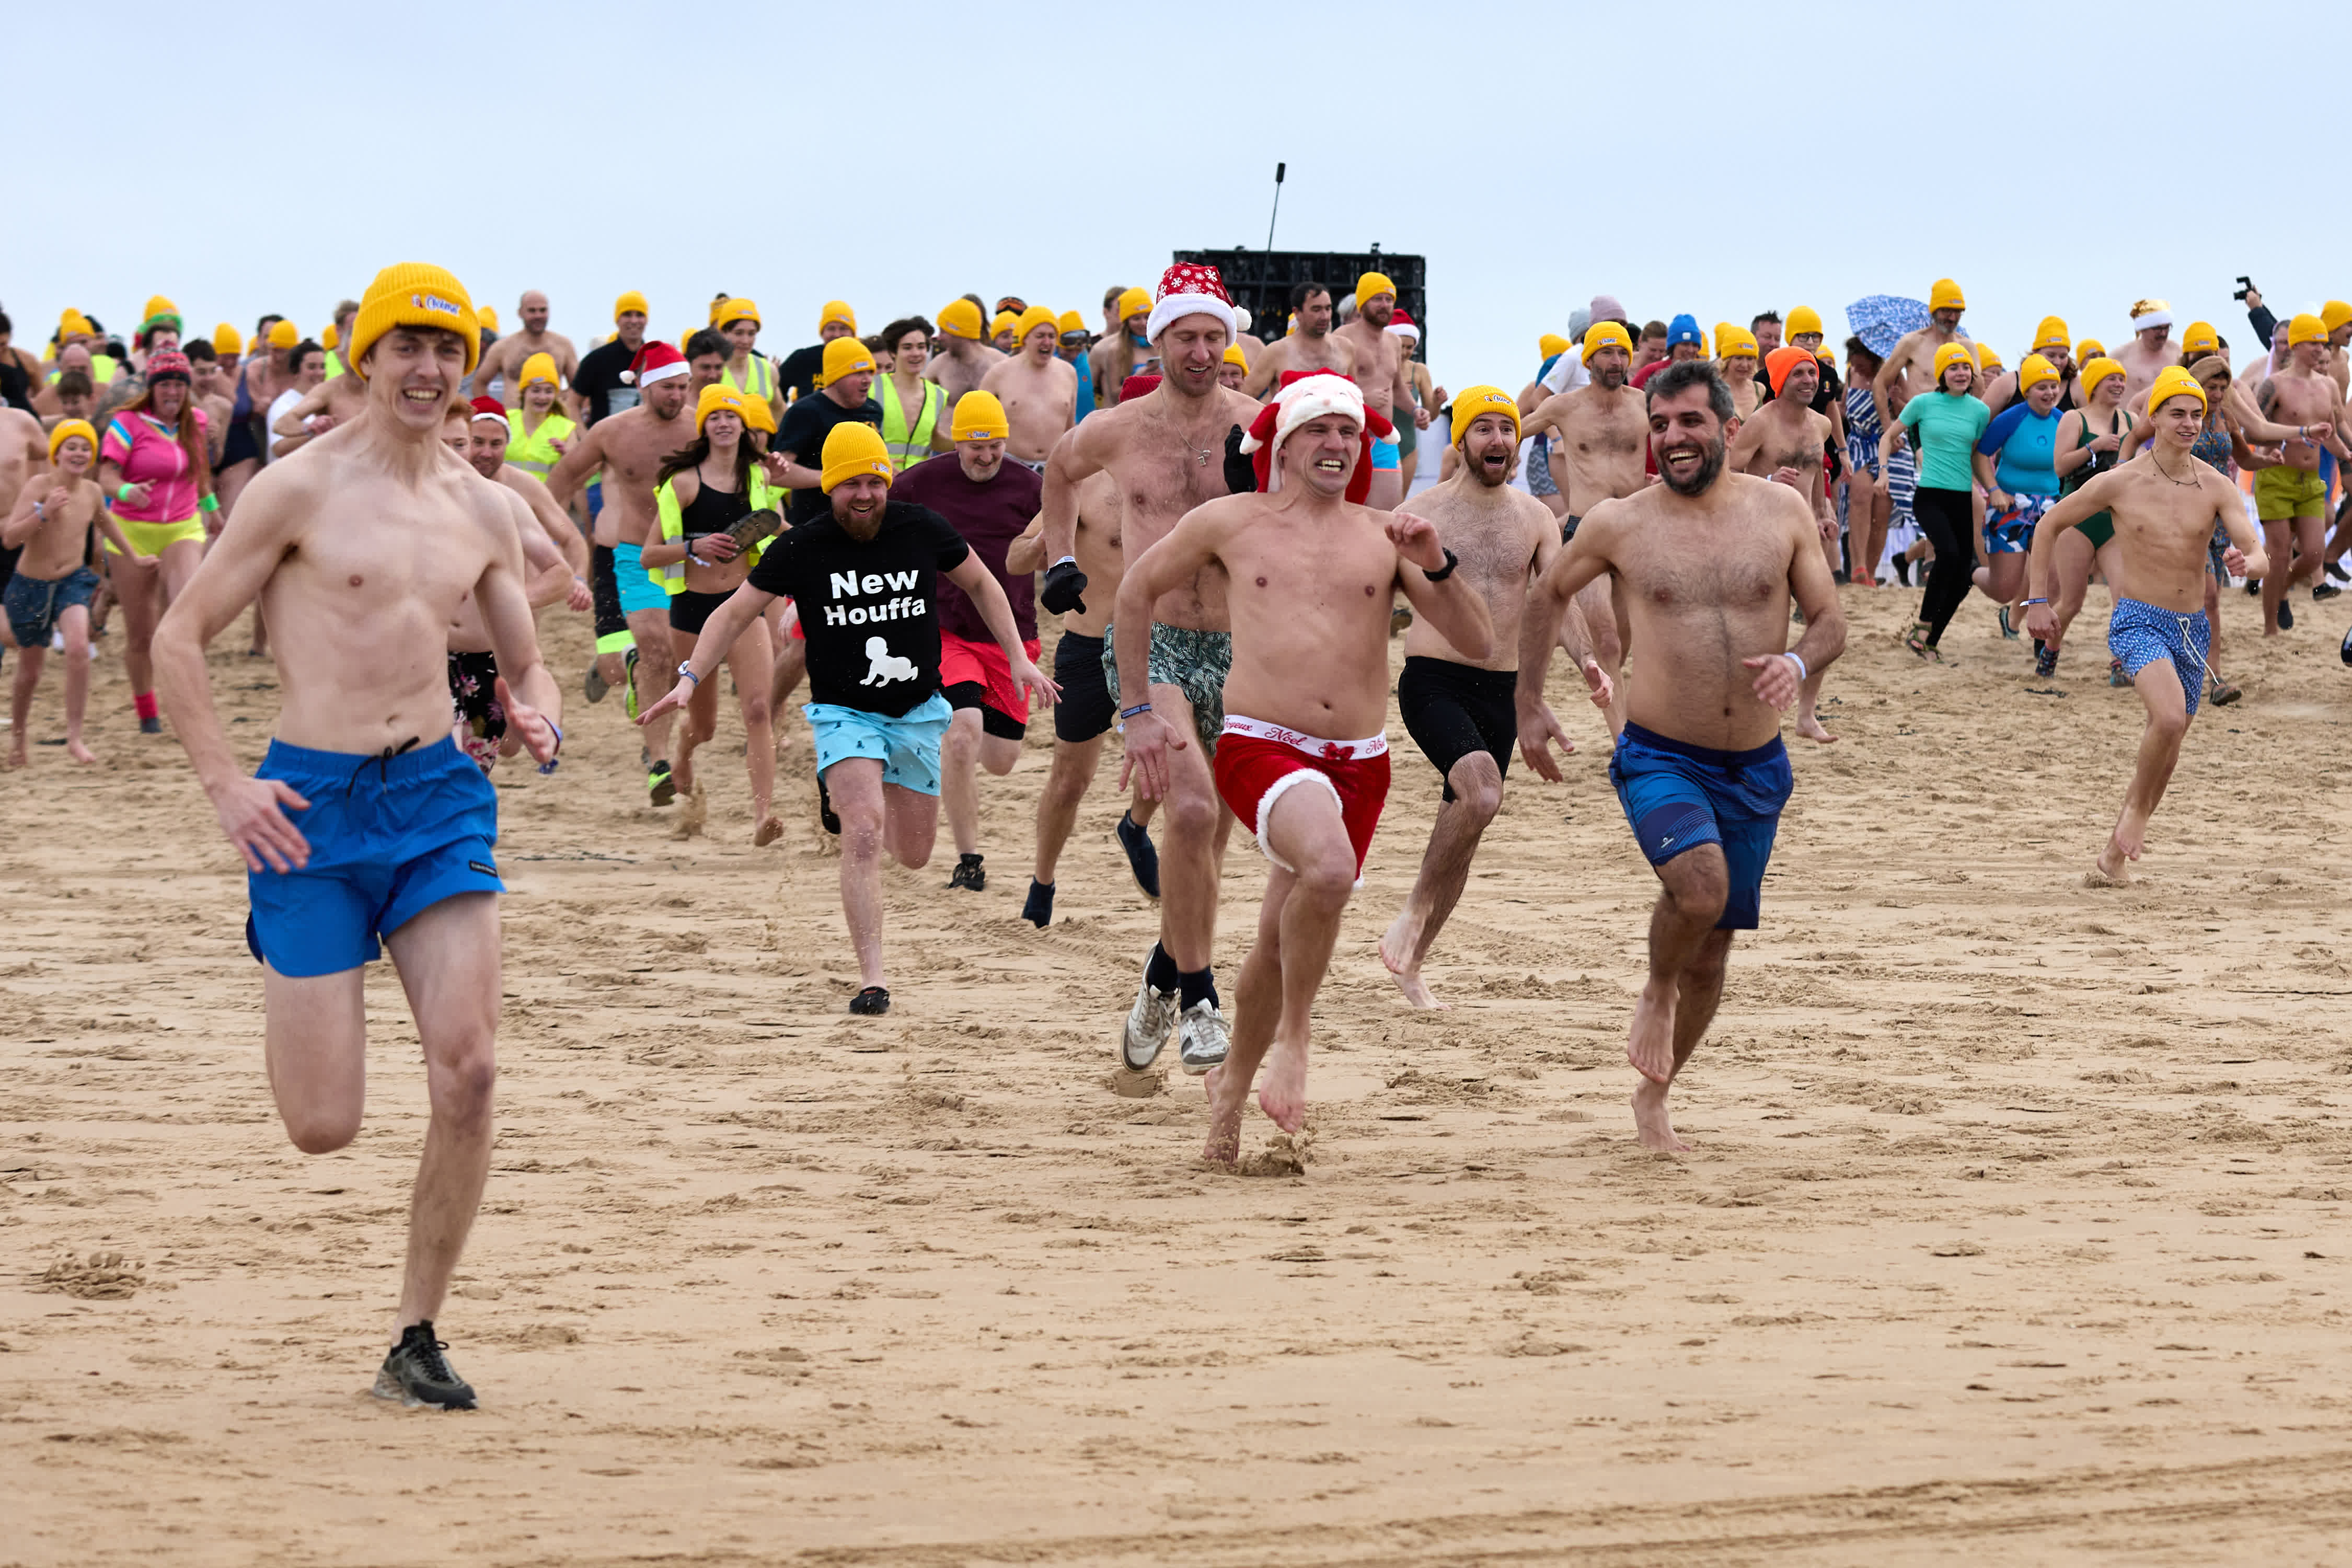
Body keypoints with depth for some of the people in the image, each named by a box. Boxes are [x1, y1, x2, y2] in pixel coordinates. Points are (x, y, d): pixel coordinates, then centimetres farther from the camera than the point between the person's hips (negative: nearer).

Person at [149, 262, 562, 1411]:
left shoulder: (481, 510, 11)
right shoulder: (300, 490, -5)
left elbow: (525, 663, 21)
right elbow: (178, 638, -2)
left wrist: (538, 720, -2)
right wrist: (224, 785, -12)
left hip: (438, 796, 4)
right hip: (312, 805, -4)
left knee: (467, 1069, -13)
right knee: (324, 1127, -5)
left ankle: (416, 1340, 2)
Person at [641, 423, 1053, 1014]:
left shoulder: (923, 530, -5)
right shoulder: (800, 548, -10)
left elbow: (981, 585, 12)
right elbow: (735, 612, -2)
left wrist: (1018, 657, 5)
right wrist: (689, 678, -12)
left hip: (918, 713, 3)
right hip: (844, 714, -3)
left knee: (914, 855, 10)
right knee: (864, 836, -23)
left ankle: (884, 795, 48)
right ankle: (872, 980, -21)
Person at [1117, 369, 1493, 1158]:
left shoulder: (1384, 537, 9)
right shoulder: (1230, 523, 5)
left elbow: (1478, 645, 4)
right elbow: (1136, 591, 19)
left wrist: (1437, 566, -12)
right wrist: (1138, 710, 14)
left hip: (1358, 764, 3)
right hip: (1260, 746, -3)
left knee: (1283, 940, 12)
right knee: (1329, 867, -33)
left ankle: (1233, 1081, 38)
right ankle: (1292, 1037, -12)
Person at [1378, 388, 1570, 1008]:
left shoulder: (1535, 519, 8)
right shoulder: (1425, 512, -1)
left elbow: (1560, 595, 0)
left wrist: (1586, 658, -18)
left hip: (1500, 689, 5)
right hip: (1432, 681, -5)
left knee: (1464, 829, 8)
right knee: (1480, 793, -29)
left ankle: (1410, 962, 22)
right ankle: (1414, 912, -11)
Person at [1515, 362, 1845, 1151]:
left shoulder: (1782, 512, 1)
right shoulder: (1618, 524, -3)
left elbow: (1831, 620, 5)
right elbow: (1545, 596, 13)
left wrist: (1797, 662, -17)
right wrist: (1529, 706, 9)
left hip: (1756, 766, 3)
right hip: (1660, 759, -3)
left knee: (1713, 943, 11)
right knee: (1700, 886, -30)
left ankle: (1653, 1095, 32)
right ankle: (1657, 992, 2)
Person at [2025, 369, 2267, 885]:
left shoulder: (2216, 488, -1)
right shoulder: (2120, 483, -6)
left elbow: (2262, 559, -9)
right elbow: (2051, 525, 6)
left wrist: (2247, 563, -34)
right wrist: (2038, 600, 3)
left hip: (2192, 628, 4)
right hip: (2138, 623, -4)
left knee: (2167, 741, 13)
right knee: (2170, 718, -29)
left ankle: (2118, 850, 29)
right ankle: (2137, 810, -4)